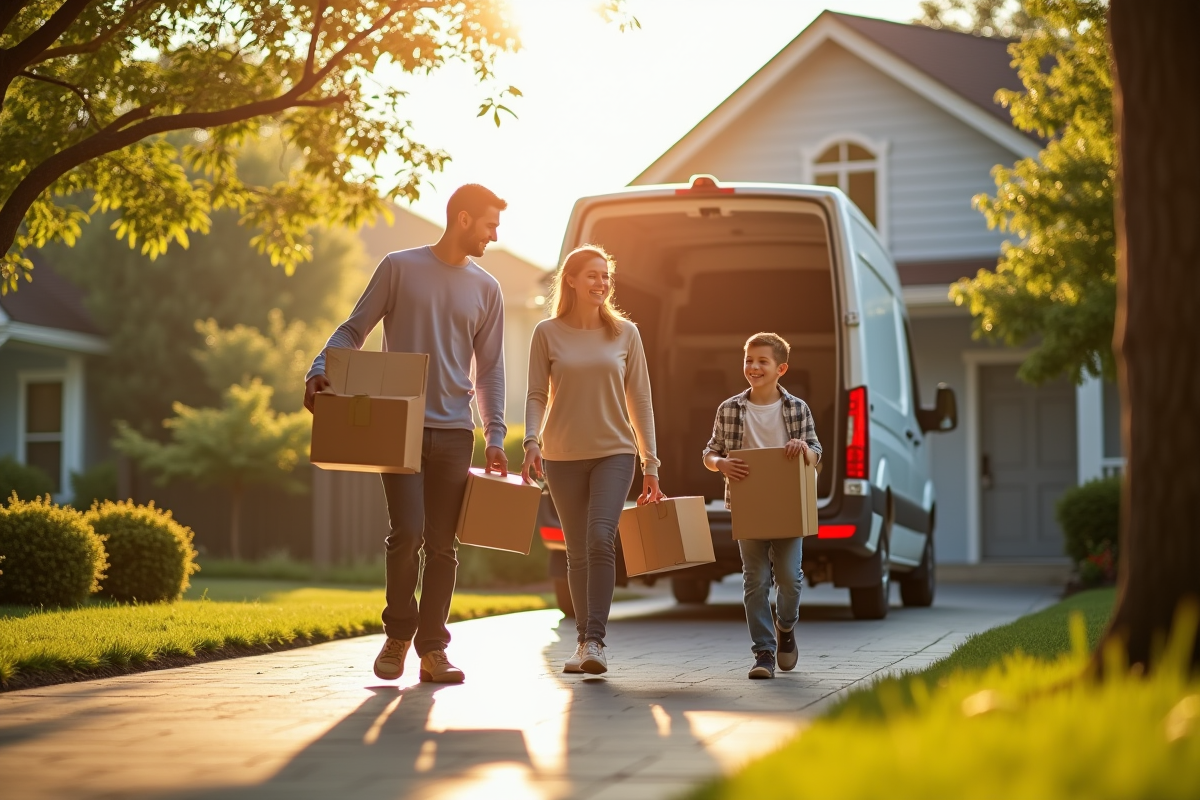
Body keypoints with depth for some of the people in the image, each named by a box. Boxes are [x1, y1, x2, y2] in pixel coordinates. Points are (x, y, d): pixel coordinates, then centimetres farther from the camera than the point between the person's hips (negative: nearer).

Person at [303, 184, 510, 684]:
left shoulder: (486, 290, 12)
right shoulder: (400, 267, 3)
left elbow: (490, 370, 13)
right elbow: (354, 329, 4)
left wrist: (495, 436, 4)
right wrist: (320, 372, -13)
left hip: (454, 433, 3)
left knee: (442, 545, 3)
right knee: (407, 534, -11)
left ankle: (432, 649, 10)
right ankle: (398, 634, 10)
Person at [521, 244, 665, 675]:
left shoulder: (625, 333, 5)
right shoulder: (547, 333, 3)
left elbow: (639, 401, 6)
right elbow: (536, 395, 2)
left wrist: (650, 463, 4)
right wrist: (531, 441, -15)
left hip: (614, 453, -1)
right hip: (562, 457, 1)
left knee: (601, 539, -18)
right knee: (577, 551, 6)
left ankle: (595, 640, -18)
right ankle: (583, 640, 15)